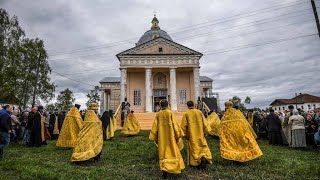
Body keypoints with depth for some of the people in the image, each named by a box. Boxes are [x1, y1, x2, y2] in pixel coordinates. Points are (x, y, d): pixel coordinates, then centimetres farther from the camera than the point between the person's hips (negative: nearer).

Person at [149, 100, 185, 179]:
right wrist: (178, 135, 1)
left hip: (161, 136, 3)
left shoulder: (158, 114, 0)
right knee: (172, 150, 12)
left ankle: (164, 169, 7)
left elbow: (155, 126, 2)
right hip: (170, 135, -2)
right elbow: (175, 124, -8)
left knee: (163, 152, 11)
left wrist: (154, 137, 10)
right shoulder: (170, 113, -7)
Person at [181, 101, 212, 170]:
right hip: (200, 135, 1)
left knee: (194, 148, 10)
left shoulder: (186, 114, -7)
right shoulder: (199, 112, -2)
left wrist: (186, 134, 6)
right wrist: (205, 132, 8)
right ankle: (204, 157, -11)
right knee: (203, 147, 13)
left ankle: (197, 163, 10)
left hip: (191, 136, -1)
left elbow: (184, 126, -6)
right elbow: (205, 123, -1)